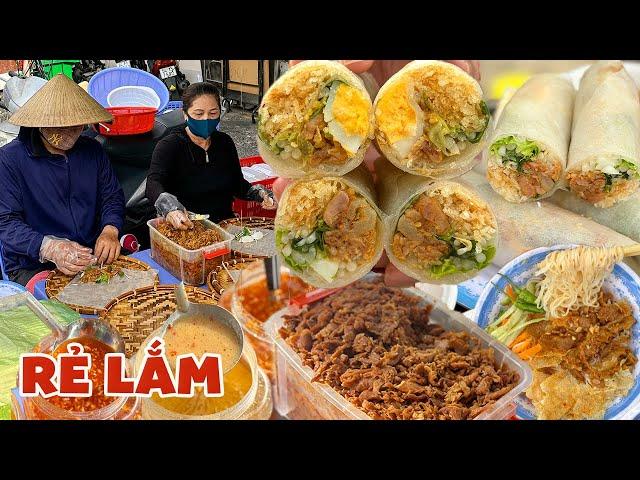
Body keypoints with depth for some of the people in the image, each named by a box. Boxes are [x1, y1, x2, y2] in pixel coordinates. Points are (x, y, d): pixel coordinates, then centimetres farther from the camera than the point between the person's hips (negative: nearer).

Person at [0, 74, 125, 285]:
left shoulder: (93, 150, 8)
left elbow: (112, 196, 12)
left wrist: (110, 230, -11)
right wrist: (50, 249, -31)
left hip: (93, 258, 5)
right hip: (32, 267, -5)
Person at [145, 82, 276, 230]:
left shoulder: (225, 143, 10)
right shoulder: (169, 146, -7)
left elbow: (238, 184, 16)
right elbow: (153, 184, -23)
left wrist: (260, 193, -6)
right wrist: (170, 208, -46)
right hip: (185, 228, -3)